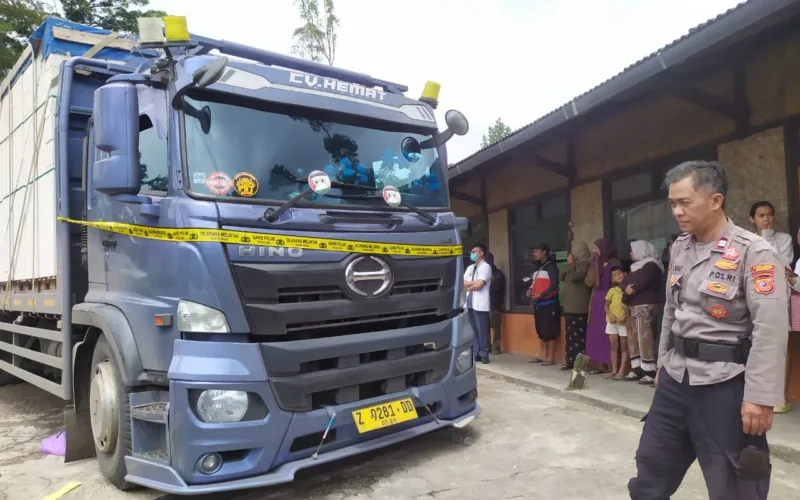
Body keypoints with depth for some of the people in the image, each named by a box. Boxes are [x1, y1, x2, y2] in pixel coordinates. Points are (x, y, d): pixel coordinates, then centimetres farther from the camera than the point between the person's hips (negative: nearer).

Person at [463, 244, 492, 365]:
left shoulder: (485, 267, -5)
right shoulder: (470, 268, 17)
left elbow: (479, 285, -14)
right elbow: (463, 283, 7)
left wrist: (468, 286, 0)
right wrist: (474, 283, -6)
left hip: (480, 304, -7)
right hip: (470, 303, 7)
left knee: (482, 331, -3)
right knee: (473, 331, 10)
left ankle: (483, 355, 5)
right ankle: (475, 354, 15)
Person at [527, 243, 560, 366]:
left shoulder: (551, 266, -8)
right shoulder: (538, 268, 18)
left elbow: (554, 284, -18)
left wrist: (541, 295, -20)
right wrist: (530, 290, 2)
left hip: (549, 304, -9)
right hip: (538, 304, 9)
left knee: (549, 331, -6)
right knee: (541, 331, 12)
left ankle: (550, 358, -2)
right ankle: (543, 356, 19)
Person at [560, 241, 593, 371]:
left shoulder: (586, 264, -10)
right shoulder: (576, 264, 19)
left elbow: (573, 277, -22)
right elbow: (562, 277, 16)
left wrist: (571, 264, -8)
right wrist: (569, 265, 5)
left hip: (580, 307, -10)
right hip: (570, 306, 10)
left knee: (579, 335, -9)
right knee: (570, 335, 11)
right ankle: (571, 361, 16)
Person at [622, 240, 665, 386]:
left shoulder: (651, 265, -8)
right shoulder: (636, 266, 22)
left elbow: (638, 285, -18)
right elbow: (625, 282, 13)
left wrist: (628, 293, -4)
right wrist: (627, 288, -7)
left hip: (646, 307, -9)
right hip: (634, 307, 9)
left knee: (645, 340, -11)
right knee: (633, 339, 7)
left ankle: (651, 373, -9)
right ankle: (637, 370, 11)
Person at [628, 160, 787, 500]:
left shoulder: (753, 252, -14)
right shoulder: (679, 248, 7)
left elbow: (770, 330, -18)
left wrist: (760, 396, -21)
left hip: (724, 384, -6)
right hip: (676, 378, 7)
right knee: (650, 472, 16)